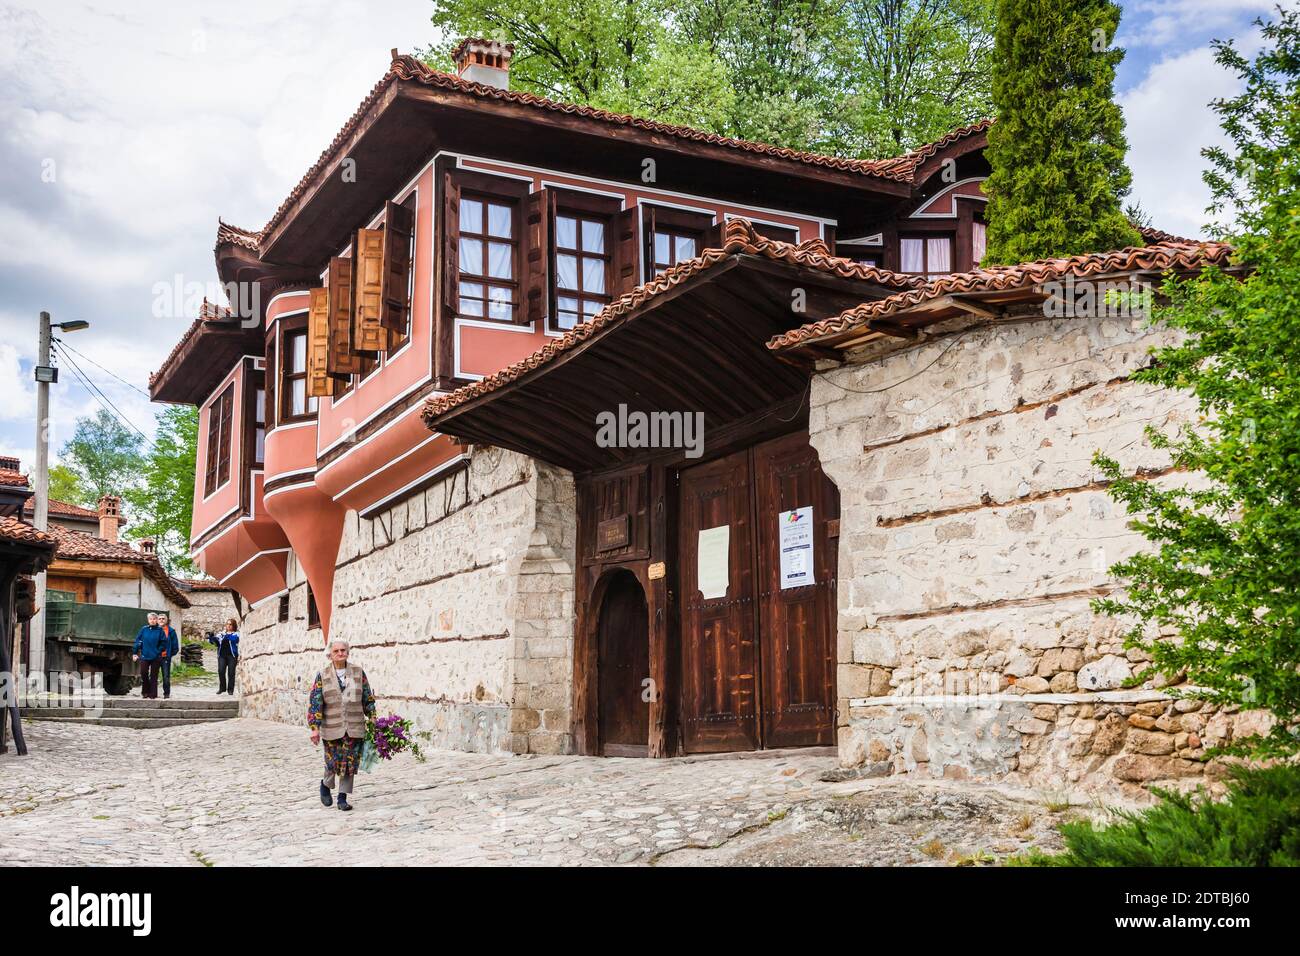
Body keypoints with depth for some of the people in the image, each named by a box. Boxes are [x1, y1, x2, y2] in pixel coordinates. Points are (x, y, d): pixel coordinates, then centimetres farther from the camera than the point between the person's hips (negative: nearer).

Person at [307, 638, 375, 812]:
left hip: (354, 728, 1)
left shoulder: (358, 673, 5)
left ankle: (342, 798, 12)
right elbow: (314, 703, -3)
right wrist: (315, 728, -10)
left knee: (350, 762, 0)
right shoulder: (322, 676, 1)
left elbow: (368, 699, 10)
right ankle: (326, 784, 33)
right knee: (334, 762, 2)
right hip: (332, 728, -1)